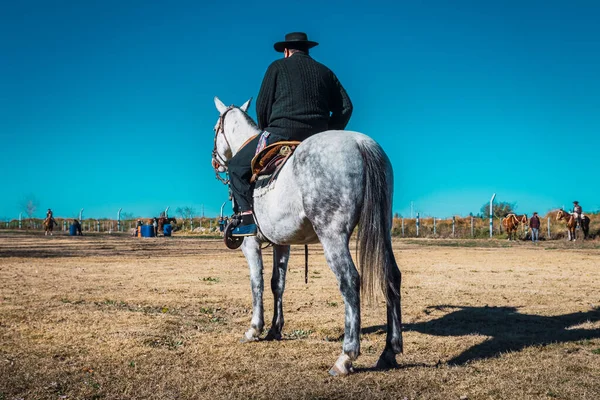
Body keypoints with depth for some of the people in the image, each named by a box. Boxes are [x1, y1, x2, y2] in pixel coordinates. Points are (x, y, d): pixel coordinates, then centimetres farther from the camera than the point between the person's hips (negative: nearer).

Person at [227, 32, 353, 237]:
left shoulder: (278, 67, 8)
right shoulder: (325, 72, 19)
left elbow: (262, 106, 4)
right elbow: (345, 107, 12)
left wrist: (265, 132, 19)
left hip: (280, 132, -5)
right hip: (317, 139, 5)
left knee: (237, 165, 7)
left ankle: (248, 217, -9)